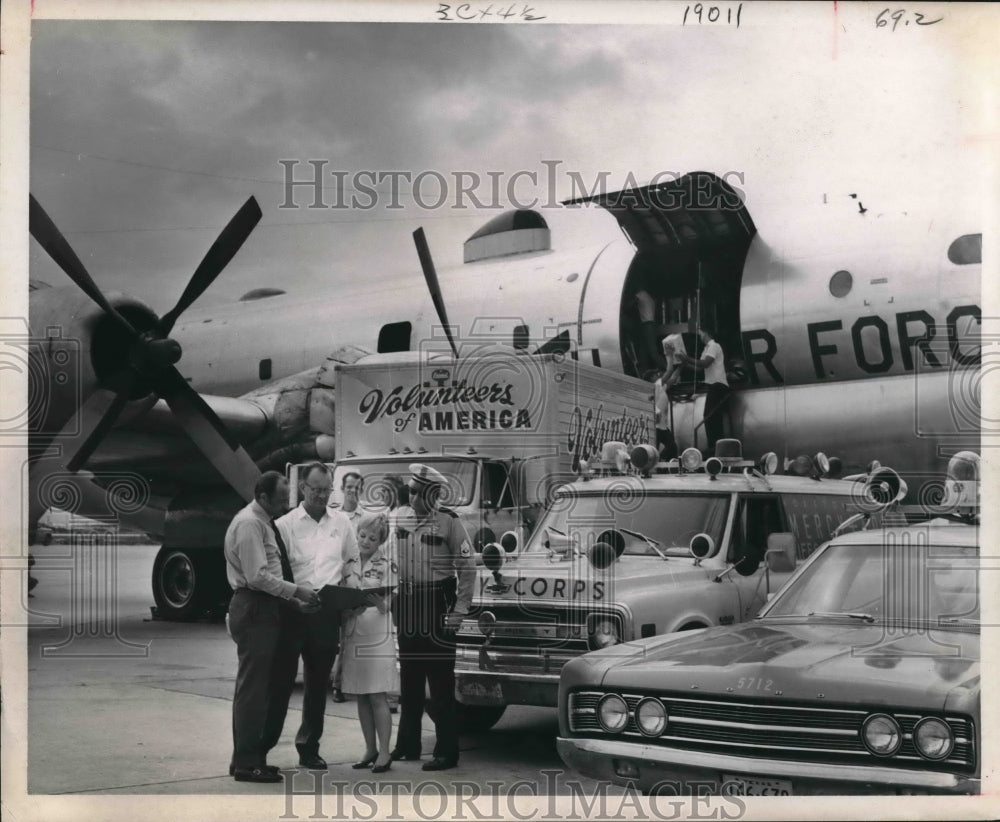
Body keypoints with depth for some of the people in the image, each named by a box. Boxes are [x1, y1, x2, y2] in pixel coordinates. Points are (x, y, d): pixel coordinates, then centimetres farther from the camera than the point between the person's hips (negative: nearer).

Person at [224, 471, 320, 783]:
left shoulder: (263, 522, 17)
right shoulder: (249, 524, -14)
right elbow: (257, 576, -21)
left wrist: (293, 598, 11)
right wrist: (296, 591, -16)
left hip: (262, 608, 10)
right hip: (254, 609, -10)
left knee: (255, 687, 14)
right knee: (253, 687, -7)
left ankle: (247, 758, 21)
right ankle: (247, 763, -3)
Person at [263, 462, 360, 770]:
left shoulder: (341, 522, 10)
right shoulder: (285, 524, -1)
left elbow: (352, 559, 22)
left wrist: (350, 577, 2)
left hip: (327, 612, 4)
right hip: (291, 609, -4)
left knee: (318, 682, 11)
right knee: (281, 679, -2)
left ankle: (309, 747, 21)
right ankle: (263, 743, 5)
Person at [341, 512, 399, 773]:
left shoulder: (386, 564, -1)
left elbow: (387, 604, -6)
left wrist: (375, 601, -25)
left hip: (377, 637, -4)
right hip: (352, 637, 4)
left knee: (378, 697, -5)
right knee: (361, 698, 8)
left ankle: (384, 752, -1)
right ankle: (370, 749, 16)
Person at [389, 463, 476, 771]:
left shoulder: (449, 522, -8)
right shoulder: (400, 518, 5)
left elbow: (467, 568, -7)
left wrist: (460, 610, -10)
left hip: (437, 606, -5)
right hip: (406, 604, 5)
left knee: (441, 682, -3)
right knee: (409, 680, 13)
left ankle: (447, 752, 2)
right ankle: (407, 744, 24)